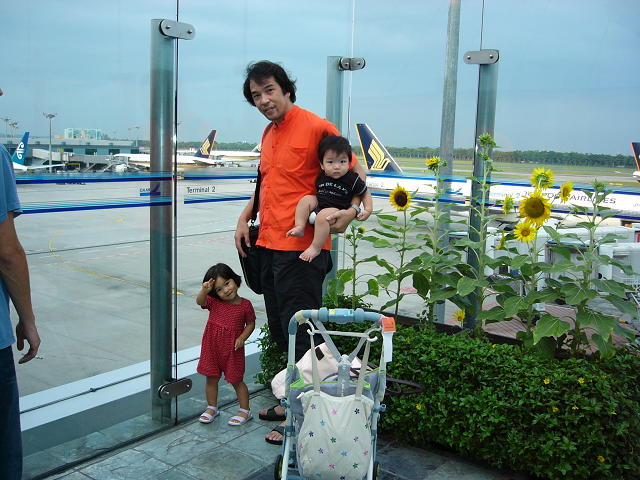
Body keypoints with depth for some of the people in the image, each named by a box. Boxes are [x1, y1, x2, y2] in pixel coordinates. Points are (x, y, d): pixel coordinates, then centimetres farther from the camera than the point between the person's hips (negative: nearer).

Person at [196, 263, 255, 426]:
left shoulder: (245, 305, -8)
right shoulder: (214, 302, -3)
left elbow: (251, 323, 0)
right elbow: (200, 301, -19)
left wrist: (242, 338, -14)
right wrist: (204, 290, -38)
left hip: (233, 348, -3)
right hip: (212, 346, 3)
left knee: (236, 380, 7)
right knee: (211, 378, 13)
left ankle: (245, 411, 21)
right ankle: (212, 408, 32)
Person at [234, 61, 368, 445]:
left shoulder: (316, 127, -10)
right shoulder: (268, 134, 15)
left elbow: (356, 172, -8)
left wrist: (350, 212, -24)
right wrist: (245, 217, 14)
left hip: (301, 248, -9)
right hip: (269, 246, 9)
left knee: (299, 333, -2)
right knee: (280, 331, 17)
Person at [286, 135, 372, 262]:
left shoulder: (352, 179, -7)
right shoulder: (321, 177, 6)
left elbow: (365, 193, 6)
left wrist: (368, 209, -8)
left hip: (337, 210, -6)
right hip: (319, 205, 6)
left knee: (322, 216, -34)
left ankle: (315, 248, -25)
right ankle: (300, 227, -15)